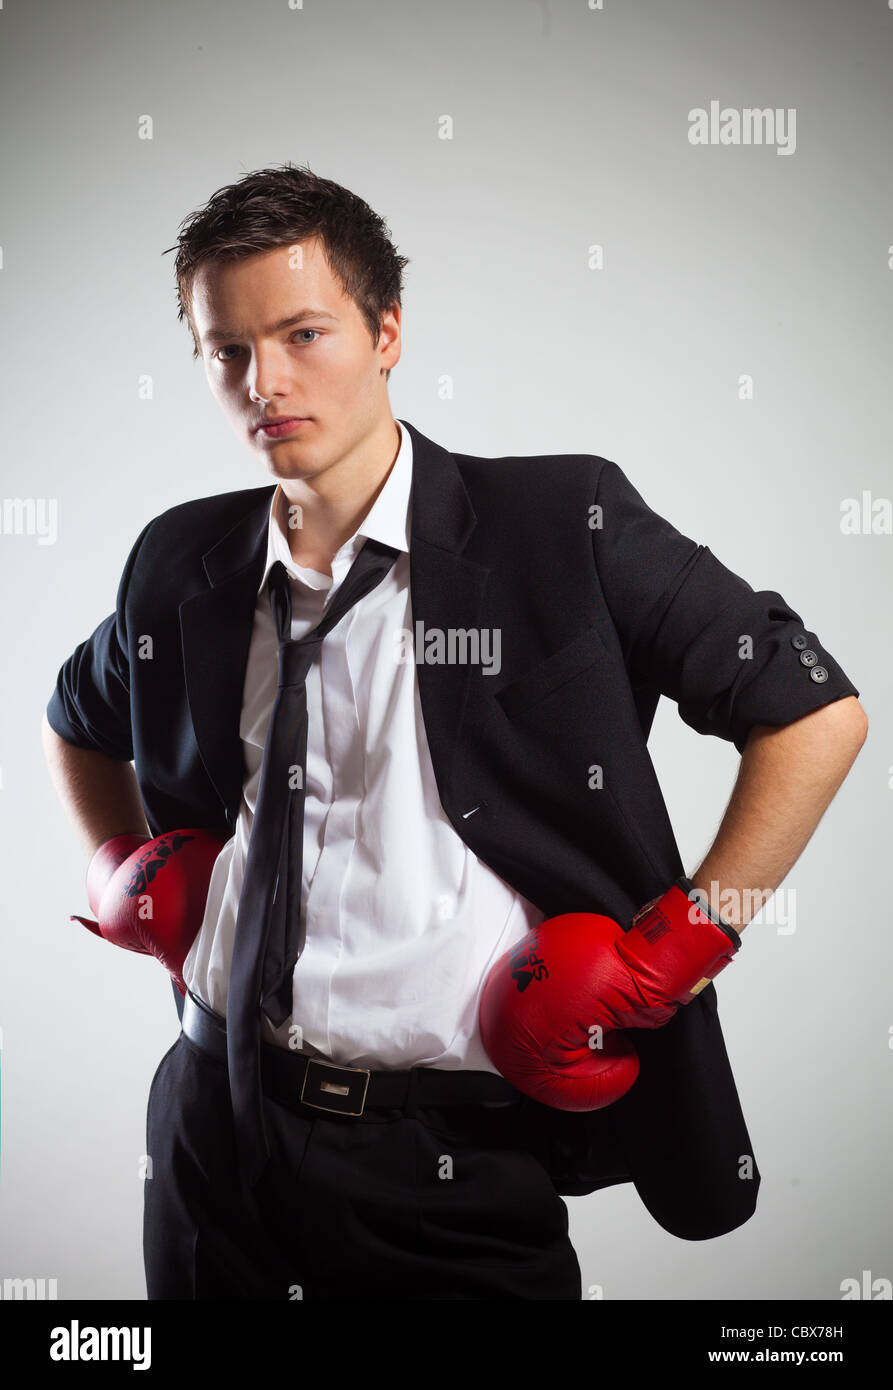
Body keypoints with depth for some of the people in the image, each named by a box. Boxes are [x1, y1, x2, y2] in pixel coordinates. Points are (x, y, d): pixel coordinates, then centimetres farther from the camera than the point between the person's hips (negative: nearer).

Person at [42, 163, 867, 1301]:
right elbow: (80, 726, 25)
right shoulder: (182, 562, 4)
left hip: (460, 1164, -3)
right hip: (215, 1131, 4)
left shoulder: (566, 525, -9)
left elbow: (817, 714, -7)